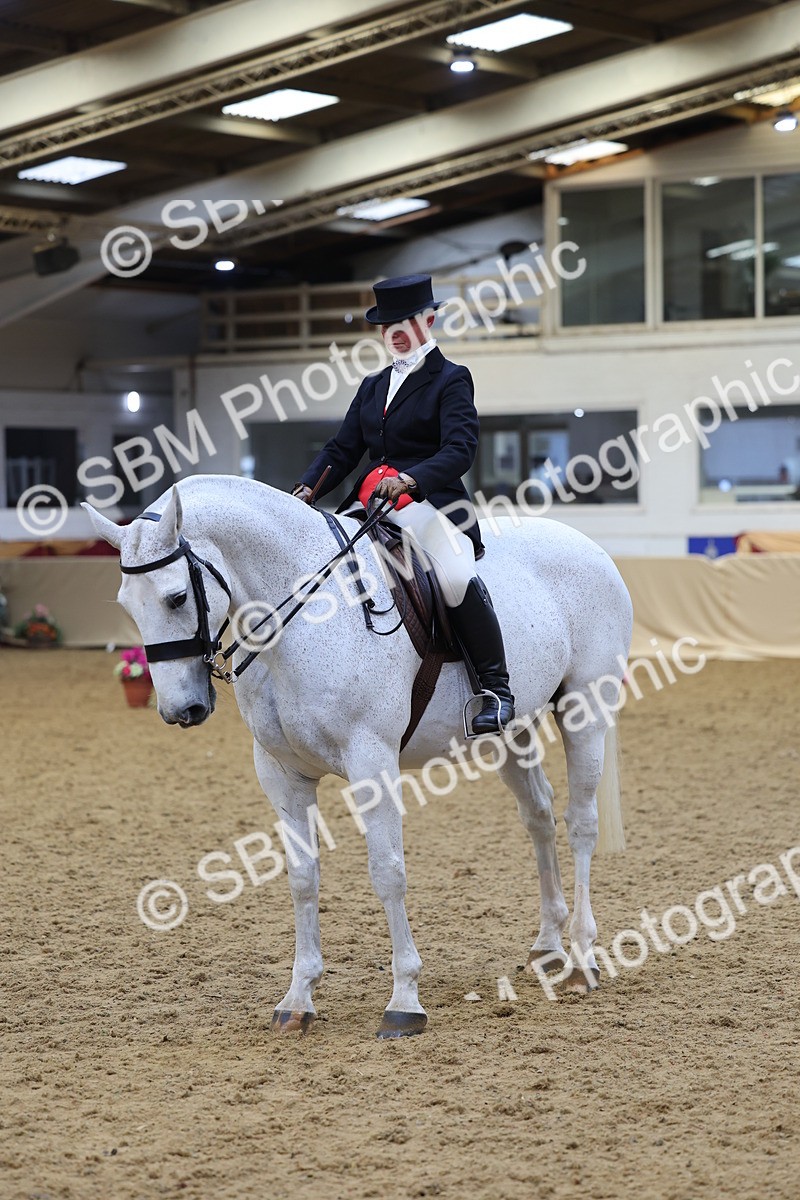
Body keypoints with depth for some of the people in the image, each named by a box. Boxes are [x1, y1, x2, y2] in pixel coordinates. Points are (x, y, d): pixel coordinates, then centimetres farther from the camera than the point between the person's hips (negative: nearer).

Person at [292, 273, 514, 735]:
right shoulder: (373, 387, 21)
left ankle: (497, 689, -21)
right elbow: (343, 449, 17)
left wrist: (410, 480, -32)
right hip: (372, 506, 7)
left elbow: (460, 450, -14)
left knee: (456, 576, -33)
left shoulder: (451, 380, 0)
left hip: (432, 503, -7)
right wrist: (307, 488, -3)